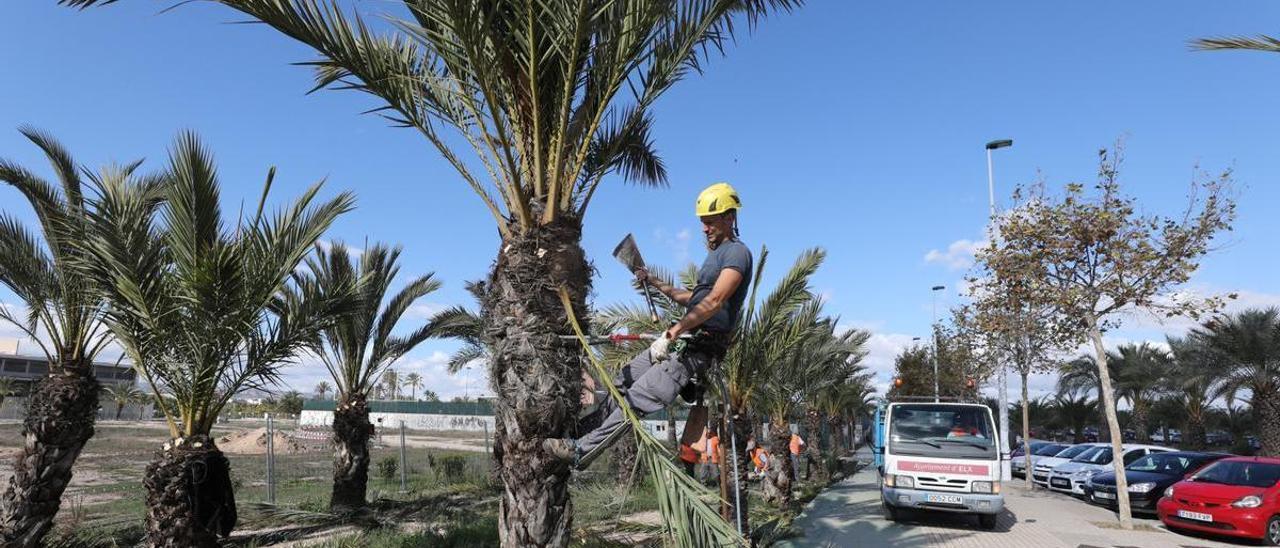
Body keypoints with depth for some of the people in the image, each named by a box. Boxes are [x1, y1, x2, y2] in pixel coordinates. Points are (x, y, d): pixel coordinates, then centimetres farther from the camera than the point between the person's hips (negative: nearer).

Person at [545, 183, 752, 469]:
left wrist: (672, 333, -27)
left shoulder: (737, 252, -10)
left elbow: (715, 301, -24)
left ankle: (581, 450, -14)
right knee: (625, 379, 12)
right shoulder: (715, 253, 22)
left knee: (638, 397, -16)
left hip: (700, 348, -10)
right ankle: (585, 428, 22)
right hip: (685, 339, 10)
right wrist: (655, 282, 24)